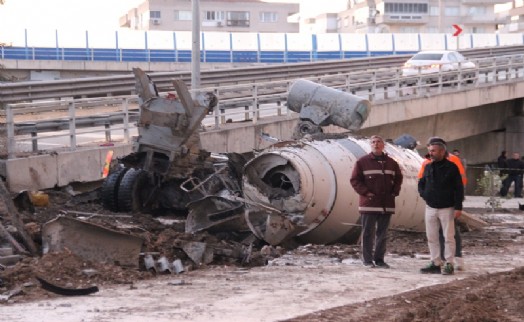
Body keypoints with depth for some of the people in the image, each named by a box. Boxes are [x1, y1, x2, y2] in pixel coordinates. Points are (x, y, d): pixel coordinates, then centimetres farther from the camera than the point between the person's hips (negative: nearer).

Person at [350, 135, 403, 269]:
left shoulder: (391, 163, 11)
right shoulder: (362, 162, -1)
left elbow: (398, 179, 21)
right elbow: (355, 180, -3)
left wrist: (394, 192, 7)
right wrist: (365, 192, -11)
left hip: (387, 205, 4)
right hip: (369, 203, -4)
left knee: (382, 233, 8)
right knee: (368, 233, -1)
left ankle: (379, 259, 15)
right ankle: (367, 259, 5)